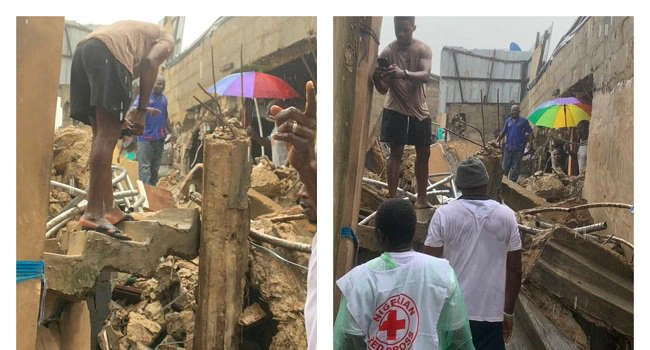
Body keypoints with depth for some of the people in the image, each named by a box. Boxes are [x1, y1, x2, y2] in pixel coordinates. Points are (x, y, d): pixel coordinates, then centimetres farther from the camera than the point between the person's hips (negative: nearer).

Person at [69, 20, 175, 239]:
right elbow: (150, 63, -1)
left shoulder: (133, 31, 42)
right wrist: (142, 110, -4)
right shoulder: (166, 39, 23)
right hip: (107, 53, -8)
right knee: (107, 136, -13)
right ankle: (93, 213, -18)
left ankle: (109, 209, 12)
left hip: (83, 51, 8)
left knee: (102, 134, 9)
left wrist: (120, 117, 28)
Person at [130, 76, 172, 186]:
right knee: (144, 166, -9)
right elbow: (132, 110, -10)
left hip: (159, 138, 6)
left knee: (155, 167, 9)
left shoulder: (164, 99, 17)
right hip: (145, 137, -6)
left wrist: (169, 132, 17)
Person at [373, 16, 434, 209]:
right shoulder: (388, 52, -7)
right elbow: (383, 89, -7)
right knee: (396, 153, -6)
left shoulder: (424, 49, -4)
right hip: (396, 110, -3)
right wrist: (377, 79, -30)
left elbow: (425, 76, -24)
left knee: (424, 153, 8)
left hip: (419, 109, 3)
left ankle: (422, 197, 20)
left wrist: (404, 73, -42)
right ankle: (392, 198, -3)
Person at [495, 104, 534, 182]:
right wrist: (498, 139, 2)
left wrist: (530, 143, -9)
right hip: (508, 147, 3)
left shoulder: (524, 121, 2)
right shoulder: (508, 121, 12)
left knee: (516, 167, 2)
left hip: (518, 148, -3)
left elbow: (530, 132, 1)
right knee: (505, 166, 6)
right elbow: (503, 132, 15)